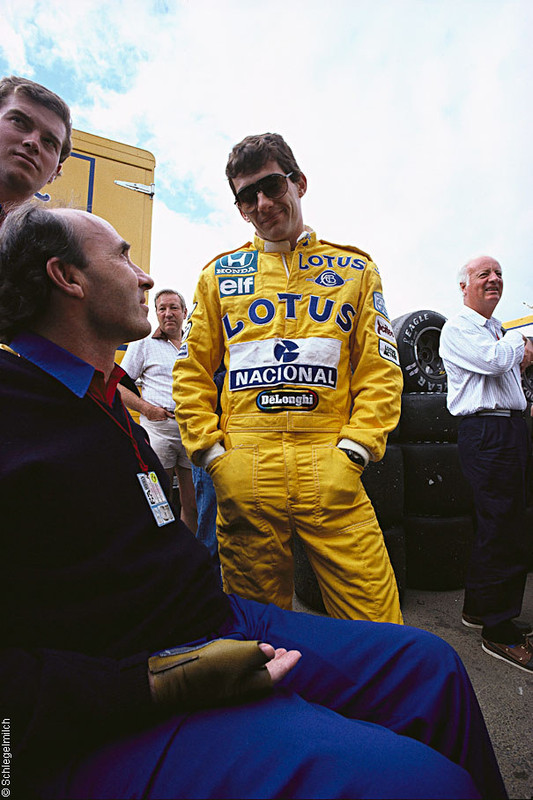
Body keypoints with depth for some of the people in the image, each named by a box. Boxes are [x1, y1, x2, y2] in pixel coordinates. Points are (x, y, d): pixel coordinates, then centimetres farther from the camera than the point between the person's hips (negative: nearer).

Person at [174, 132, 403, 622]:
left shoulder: (355, 268, 11)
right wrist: (211, 453, 0)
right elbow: (191, 373, 11)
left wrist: (353, 451, -5)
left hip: (331, 477, 0)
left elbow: (381, 371, 7)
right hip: (243, 478, 1)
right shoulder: (220, 274, 13)